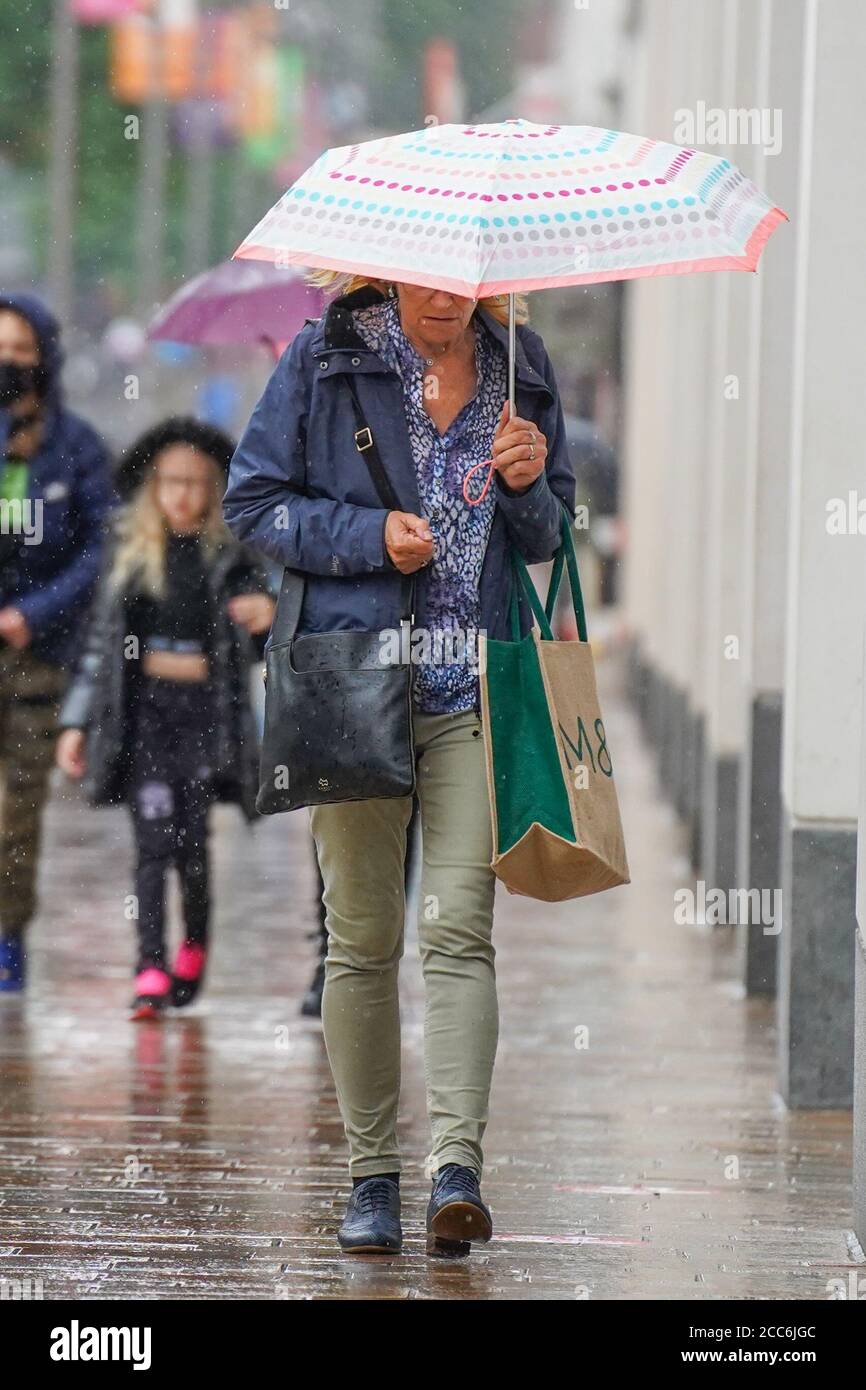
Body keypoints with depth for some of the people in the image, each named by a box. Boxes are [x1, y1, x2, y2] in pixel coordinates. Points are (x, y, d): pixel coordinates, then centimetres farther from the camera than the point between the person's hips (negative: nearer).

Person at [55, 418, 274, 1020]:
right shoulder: (131, 556, 8)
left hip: (206, 711, -1)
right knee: (154, 839, -9)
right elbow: (101, 640, 12)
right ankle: (151, 971, -13)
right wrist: (77, 722, 8)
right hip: (143, 711, 1)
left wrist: (266, 613, -19)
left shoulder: (232, 558, 4)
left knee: (192, 840, -2)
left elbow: (256, 646, 5)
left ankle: (194, 948, 24)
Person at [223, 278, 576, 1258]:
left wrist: (528, 485, -4)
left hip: (477, 693, 1)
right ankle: (371, 1172, 12)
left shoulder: (520, 369, 10)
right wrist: (370, 536, -11)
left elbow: (548, 537, 19)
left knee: (458, 927, -11)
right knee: (362, 937, 3)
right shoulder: (324, 358, 3)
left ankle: (456, 1165, -18)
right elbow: (253, 501, 3)